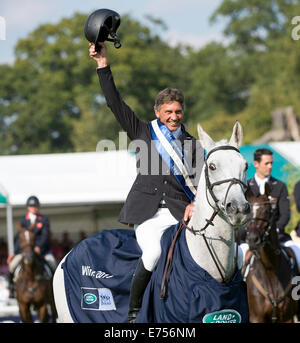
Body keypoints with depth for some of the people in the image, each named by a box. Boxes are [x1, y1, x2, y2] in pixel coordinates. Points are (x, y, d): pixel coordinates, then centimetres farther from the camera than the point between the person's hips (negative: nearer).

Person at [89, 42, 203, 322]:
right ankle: (134, 312, -9)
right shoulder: (143, 132, 14)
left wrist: (195, 204, -10)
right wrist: (103, 65, 3)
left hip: (178, 210, 1)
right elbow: (114, 102, 9)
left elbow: (199, 180, 10)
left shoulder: (191, 145, 18)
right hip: (147, 210, -1)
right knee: (153, 253, -24)